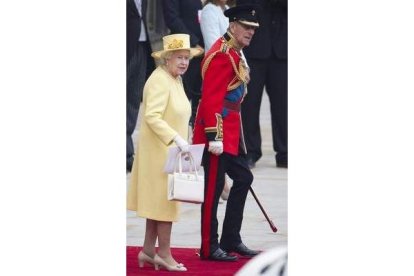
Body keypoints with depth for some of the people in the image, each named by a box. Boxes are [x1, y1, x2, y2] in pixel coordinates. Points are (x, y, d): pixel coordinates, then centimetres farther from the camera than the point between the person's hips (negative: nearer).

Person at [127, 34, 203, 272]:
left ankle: (148, 251, 20)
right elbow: (152, 117, -27)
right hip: (160, 151, -10)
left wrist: (181, 142, 16)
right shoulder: (159, 81, -19)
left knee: (158, 199, 13)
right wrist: (177, 139, -30)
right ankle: (164, 254, 2)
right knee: (165, 200, -4)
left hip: (171, 150, 10)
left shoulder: (175, 80, 12)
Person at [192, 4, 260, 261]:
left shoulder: (235, 53, 14)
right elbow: (212, 98, -23)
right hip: (218, 132, -10)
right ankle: (210, 248, 4)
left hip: (231, 131, 10)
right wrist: (215, 136, -26)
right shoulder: (222, 55, -18)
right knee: (214, 188, -3)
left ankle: (231, 240, 20)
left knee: (244, 178, 13)